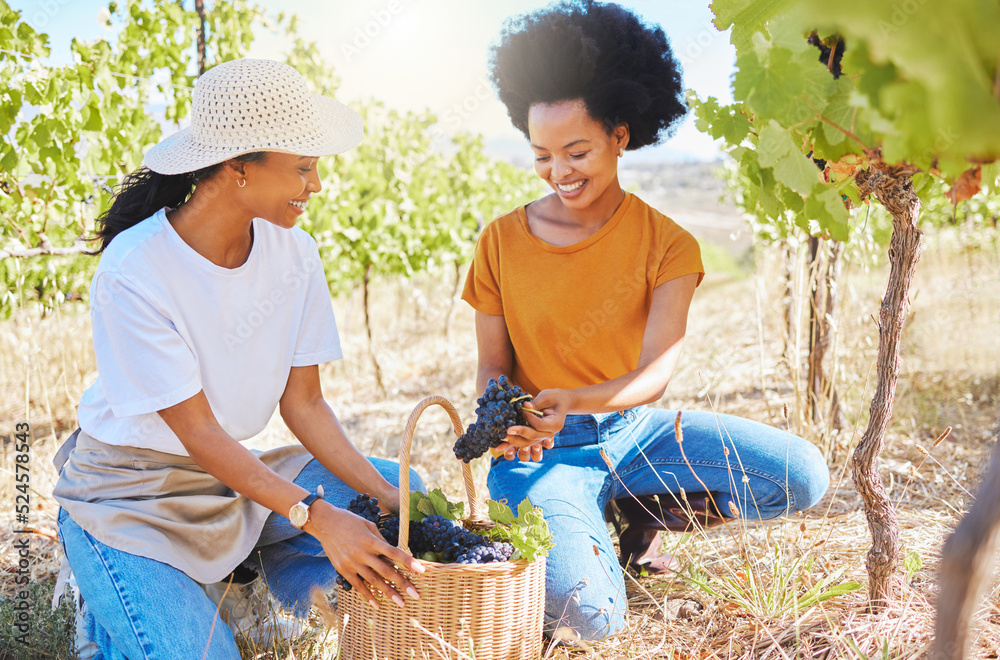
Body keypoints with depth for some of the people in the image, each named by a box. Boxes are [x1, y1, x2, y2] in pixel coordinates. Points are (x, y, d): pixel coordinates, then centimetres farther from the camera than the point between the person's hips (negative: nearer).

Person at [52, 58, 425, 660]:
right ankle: (117, 608, 8)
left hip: (237, 475, 6)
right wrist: (315, 516, -33)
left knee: (399, 488, -7)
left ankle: (246, 579, 6)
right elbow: (198, 431, -25)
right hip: (131, 493, -5)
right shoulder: (132, 274, -25)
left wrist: (383, 495, -18)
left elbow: (303, 401, -6)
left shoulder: (293, 253, -8)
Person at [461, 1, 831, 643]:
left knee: (804, 476, -16)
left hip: (634, 427, 2)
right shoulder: (502, 242, -5)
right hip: (546, 448, -2)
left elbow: (656, 372, -15)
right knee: (588, 615, -27)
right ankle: (587, 531, 9)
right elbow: (493, 365, 0)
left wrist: (574, 399, -35)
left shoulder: (668, 246, -5)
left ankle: (643, 516, 6)